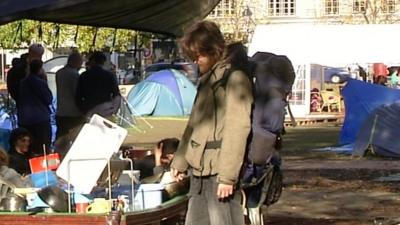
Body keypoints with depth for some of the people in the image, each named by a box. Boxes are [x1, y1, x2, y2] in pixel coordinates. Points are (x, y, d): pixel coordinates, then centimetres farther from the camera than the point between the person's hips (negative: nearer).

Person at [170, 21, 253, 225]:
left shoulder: (234, 79, -10)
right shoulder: (207, 80, 19)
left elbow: (237, 130, -16)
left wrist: (227, 176, -20)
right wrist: (180, 162, 22)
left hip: (219, 172, -9)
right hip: (199, 172, 9)